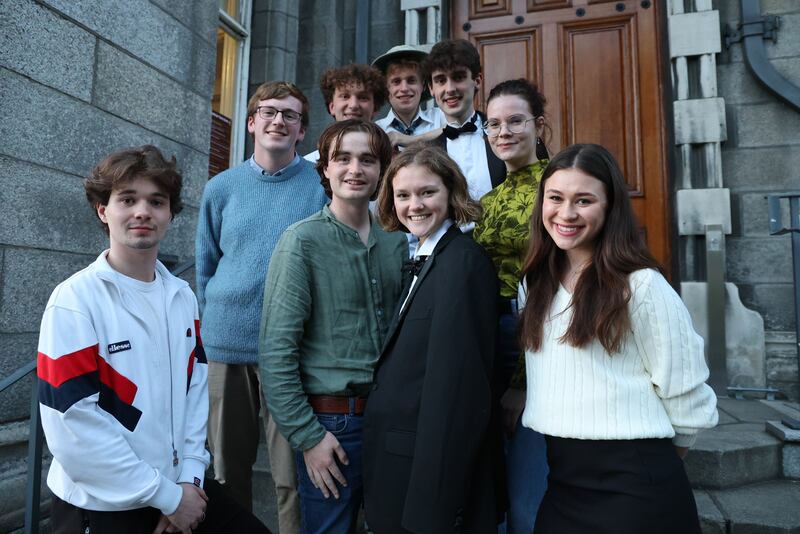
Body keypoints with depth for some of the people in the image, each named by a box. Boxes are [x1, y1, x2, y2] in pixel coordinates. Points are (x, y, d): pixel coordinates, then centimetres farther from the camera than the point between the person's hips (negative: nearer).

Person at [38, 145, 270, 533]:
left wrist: (190, 473, -4)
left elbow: (196, 385, 6)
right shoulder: (75, 300, -15)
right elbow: (74, 429, -19)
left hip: (180, 487, 6)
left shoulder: (183, 297, 3)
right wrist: (168, 496, -15)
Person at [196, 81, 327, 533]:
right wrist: (217, 322, 10)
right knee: (228, 471, 16)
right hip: (227, 344, 3)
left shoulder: (321, 185, -3)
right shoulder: (222, 187, 6)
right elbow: (206, 264, 14)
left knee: (292, 476, 3)